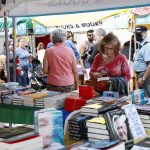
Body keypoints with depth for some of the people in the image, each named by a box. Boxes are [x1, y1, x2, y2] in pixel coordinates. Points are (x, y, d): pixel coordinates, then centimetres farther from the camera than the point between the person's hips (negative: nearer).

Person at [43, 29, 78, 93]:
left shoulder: (48, 51, -3)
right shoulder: (70, 51, -2)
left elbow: (45, 71, -4)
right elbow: (75, 72, 0)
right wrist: (76, 86, 11)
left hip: (53, 85, 0)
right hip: (69, 85, 0)